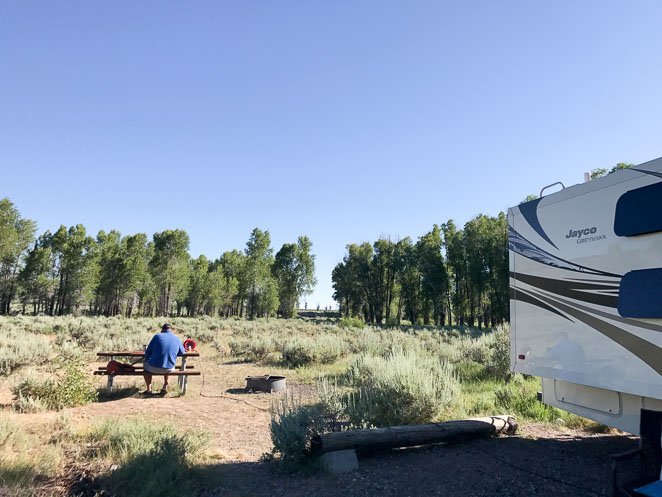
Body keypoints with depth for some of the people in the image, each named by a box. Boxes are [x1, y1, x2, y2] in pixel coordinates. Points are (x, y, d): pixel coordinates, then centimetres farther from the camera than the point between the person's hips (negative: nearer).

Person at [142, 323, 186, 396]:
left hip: (154, 368, -2)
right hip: (169, 369, 2)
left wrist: (147, 359, 21)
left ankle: (149, 389, 26)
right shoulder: (177, 339, 3)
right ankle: (165, 386, 28)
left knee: (145, 365, 32)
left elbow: (148, 352, 2)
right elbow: (182, 353, 17)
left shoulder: (157, 336, -3)